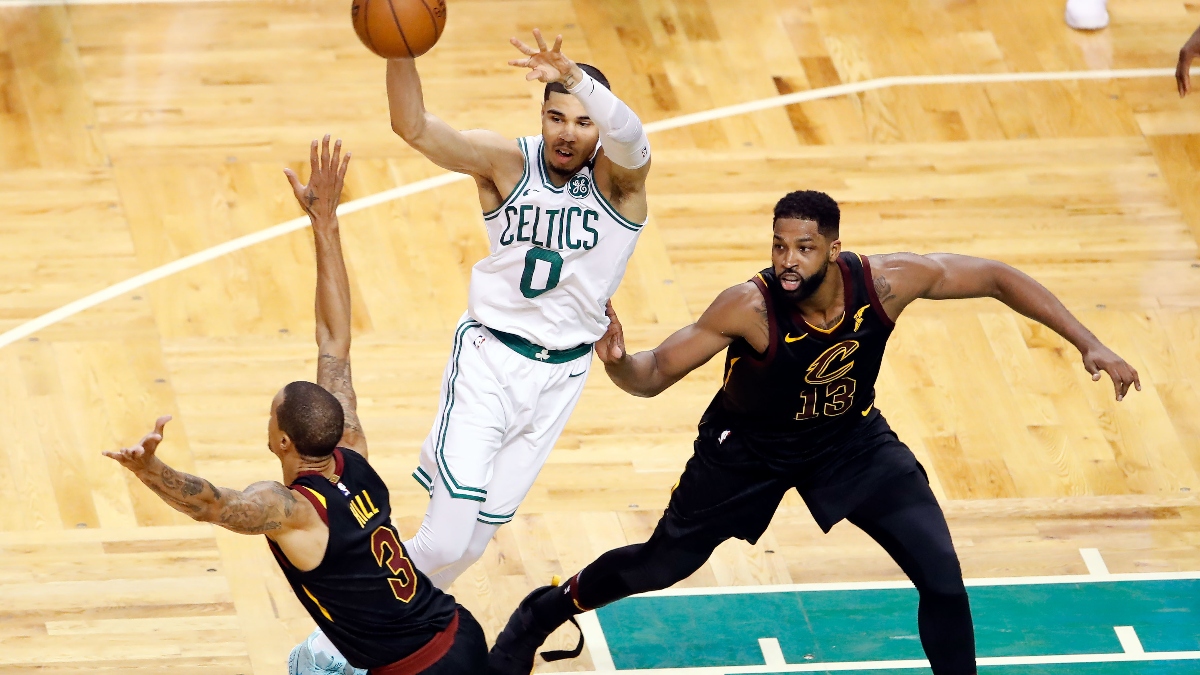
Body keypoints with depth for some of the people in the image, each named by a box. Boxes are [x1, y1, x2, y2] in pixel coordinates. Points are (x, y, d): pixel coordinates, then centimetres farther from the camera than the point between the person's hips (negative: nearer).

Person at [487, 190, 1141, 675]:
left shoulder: (885, 281, -30)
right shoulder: (751, 307, -36)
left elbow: (997, 277, -18)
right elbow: (656, 374, -28)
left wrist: (1088, 344, -20)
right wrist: (616, 363, -52)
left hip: (851, 438, 2)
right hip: (750, 447, -2)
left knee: (942, 577, -10)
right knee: (662, 564, 13)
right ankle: (543, 613, 42)